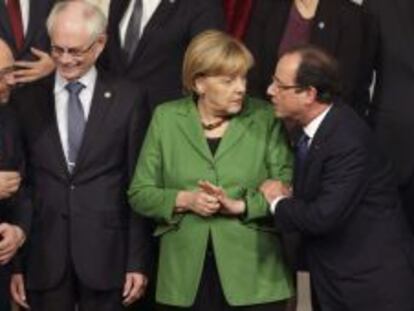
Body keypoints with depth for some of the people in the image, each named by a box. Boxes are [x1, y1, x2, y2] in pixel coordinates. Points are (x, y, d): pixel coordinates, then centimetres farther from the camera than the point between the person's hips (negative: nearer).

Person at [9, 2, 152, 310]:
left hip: (105, 254, -1)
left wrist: (138, 261, -2)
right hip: (43, 256, 1)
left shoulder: (127, 99, 2)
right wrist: (15, 263, 1)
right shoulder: (26, 99, 5)